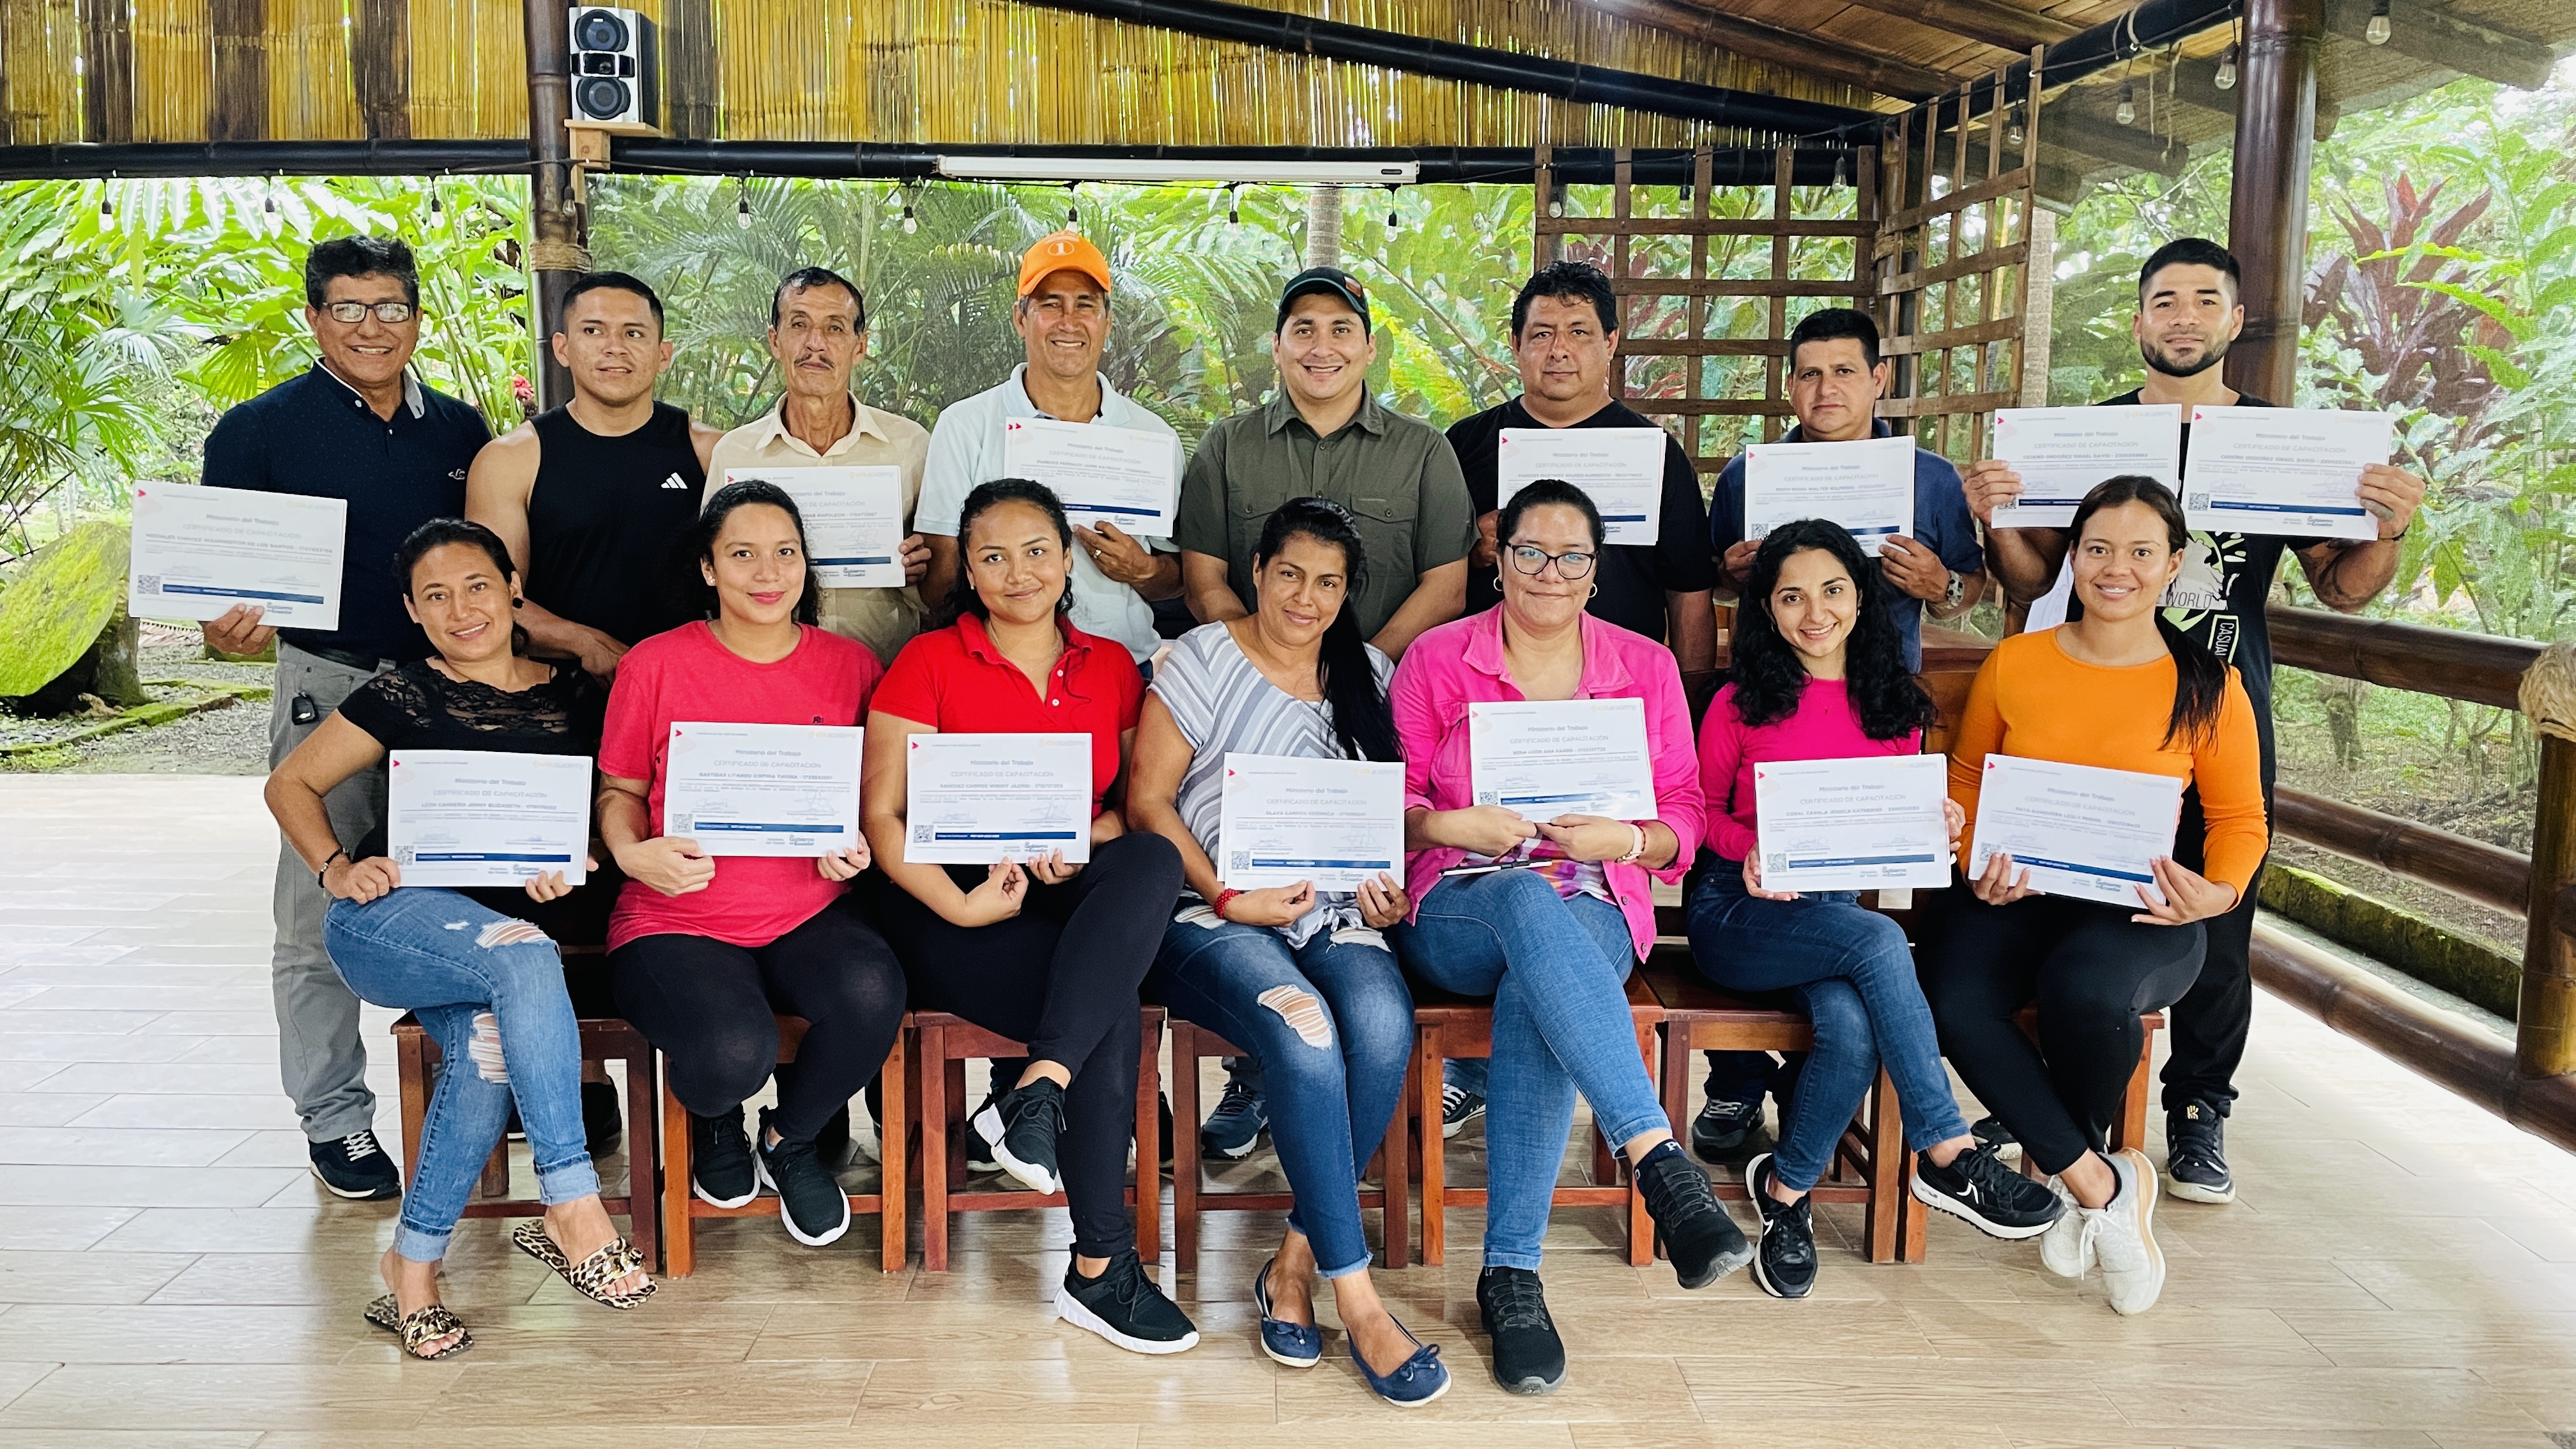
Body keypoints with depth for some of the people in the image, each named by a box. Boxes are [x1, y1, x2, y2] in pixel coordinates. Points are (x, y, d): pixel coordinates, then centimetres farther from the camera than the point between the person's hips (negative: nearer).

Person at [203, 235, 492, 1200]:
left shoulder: (461, 432, 10)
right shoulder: (261, 430, 0)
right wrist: (229, 629, -22)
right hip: (328, 687, -3)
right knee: (321, 915, 1)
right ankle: (335, 1121, 12)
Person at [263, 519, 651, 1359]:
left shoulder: (575, 698, 12)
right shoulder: (402, 696, 6)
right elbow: (291, 783, 13)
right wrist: (336, 870, -3)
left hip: (515, 933, 3)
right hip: (389, 917, -2)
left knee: (490, 1048, -32)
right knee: (522, 955, -36)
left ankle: (412, 1268, -13)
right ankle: (573, 1208, -34)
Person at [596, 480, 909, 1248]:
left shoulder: (850, 666, 6)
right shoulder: (655, 665, 0)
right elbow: (618, 788, 10)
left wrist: (856, 852, -6)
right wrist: (632, 852, -11)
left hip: (809, 915, 2)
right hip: (678, 921, -2)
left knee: (872, 992, -32)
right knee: (735, 1052, -32)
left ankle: (788, 1139, 5)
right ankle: (715, 1120, 14)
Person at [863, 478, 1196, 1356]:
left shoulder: (1111, 667, 13)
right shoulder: (929, 663, 2)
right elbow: (881, 815, -4)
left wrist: (1086, 839, -11)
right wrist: (960, 904, -21)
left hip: (1075, 899, 4)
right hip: (954, 907, -4)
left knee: (1154, 860, -32)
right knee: (1114, 1021, -30)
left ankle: (1036, 1090, -35)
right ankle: (1100, 1270, -18)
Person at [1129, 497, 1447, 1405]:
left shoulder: (1369, 677, 16)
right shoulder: (1203, 661, 4)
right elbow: (1148, 801, -1)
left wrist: (1385, 879, 0)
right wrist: (1228, 897, -12)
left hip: (1334, 914, 4)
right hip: (1213, 917, -3)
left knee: (1383, 1025, -31)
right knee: (1306, 1035, -34)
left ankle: (1294, 1265, -16)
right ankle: (1358, 1301, -24)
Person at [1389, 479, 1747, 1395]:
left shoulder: (1647, 668, 13)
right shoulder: (1435, 660, 9)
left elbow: (1685, 817, 11)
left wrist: (1626, 840, -10)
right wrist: (1450, 824, -13)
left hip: (1594, 915, 1)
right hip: (1457, 913, -1)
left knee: (1535, 991, -37)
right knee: (1531, 902, -39)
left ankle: (1511, 1274, -33)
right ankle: (1664, 1168, -47)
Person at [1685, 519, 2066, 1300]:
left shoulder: (1895, 706, 11)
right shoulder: (1739, 706, 1)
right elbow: (1701, 815, 6)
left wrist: (1934, 822, -6)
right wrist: (1748, 846, -14)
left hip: (1839, 907, 3)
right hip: (1738, 911, -3)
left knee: (1854, 1026, -31)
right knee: (1878, 941, -33)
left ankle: (1786, 1187, -6)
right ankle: (1948, 1157, -22)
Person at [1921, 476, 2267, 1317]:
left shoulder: (2208, 687, 4)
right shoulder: (2013, 664, 7)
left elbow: (2240, 820, 10)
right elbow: (1966, 775, 15)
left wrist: (2220, 893, -11)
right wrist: (1978, 863, -4)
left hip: (2140, 910, -1)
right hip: (2019, 896, 2)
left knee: (2087, 988, -37)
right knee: (1952, 1000, -31)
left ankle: (2052, 1167, -3)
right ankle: (2102, 1184, -12)